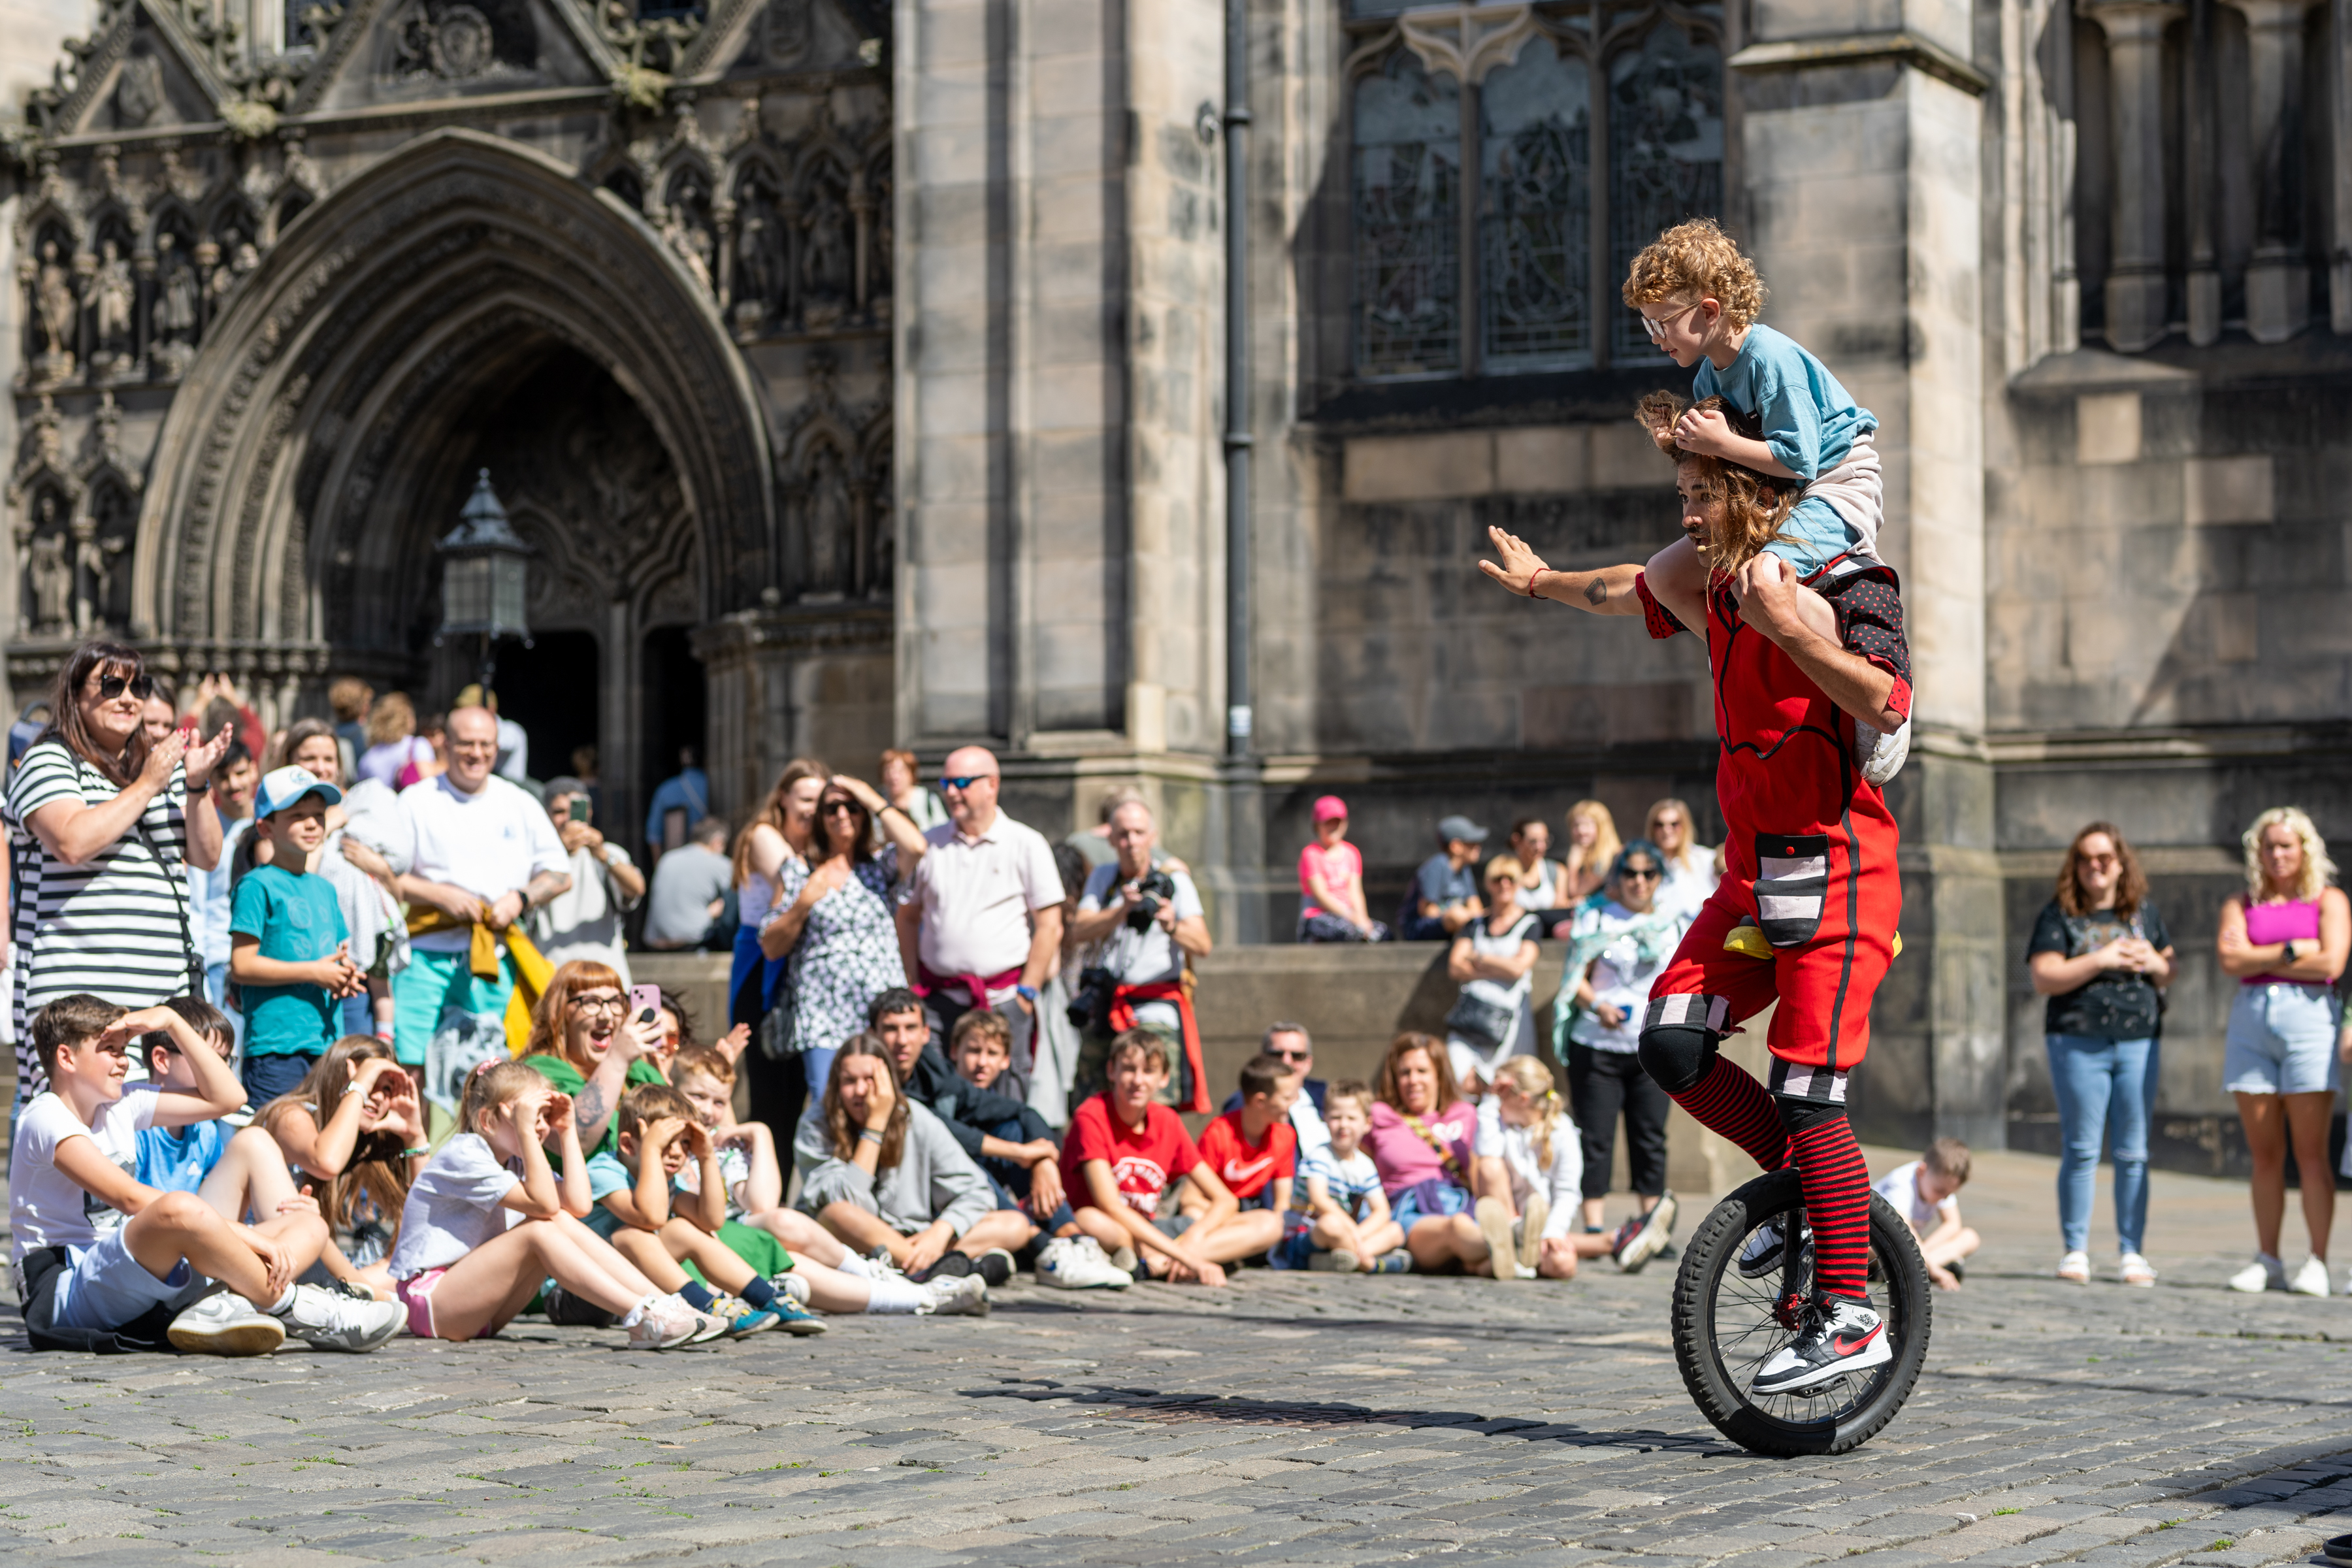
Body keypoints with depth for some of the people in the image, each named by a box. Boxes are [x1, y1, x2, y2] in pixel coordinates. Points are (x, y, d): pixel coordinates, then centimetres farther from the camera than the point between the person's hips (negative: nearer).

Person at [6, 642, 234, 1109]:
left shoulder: (160, 765, 19)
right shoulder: (48, 762, 1)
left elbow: (207, 856, 15)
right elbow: (72, 842, -17)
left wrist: (197, 785, -1)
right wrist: (146, 786, -11)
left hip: (162, 990, 6)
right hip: (78, 990, -6)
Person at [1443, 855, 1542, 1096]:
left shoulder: (1529, 924, 6)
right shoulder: (1476, 924, 17)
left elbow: (1518, 967, -9)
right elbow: (1455, 968, 4)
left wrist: (1478, 958, 1)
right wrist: (1500, 969, -6)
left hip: (1508, 1016, -3)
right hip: (1470, 1012, 3)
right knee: (1463, 1085, -13)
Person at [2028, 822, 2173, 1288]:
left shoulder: (2144, 911, 14)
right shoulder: (2059, 915, 3)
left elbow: (2170, 972, 20)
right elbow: (2043, 978, -7)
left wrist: (2153, 964, -3)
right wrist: (2101, 960, -13)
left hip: (2139, 1041, 3)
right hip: (2078, 1043, -3)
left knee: (2133, 1153, 2)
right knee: (2081, 1150, -3)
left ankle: (2132, 1252, 7)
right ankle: (2074, 1251, 3)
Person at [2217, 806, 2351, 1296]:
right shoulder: (2241, 904, 16)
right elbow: (2231, 961, -1)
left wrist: (2258, 959, -3)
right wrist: (2292, 951, -6)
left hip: (2309, 1016, -3)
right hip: (2251, 1021, 3)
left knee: (2310, 1152, -7)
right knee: (2264, 1154, 3)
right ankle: (2267, 1261, 6)